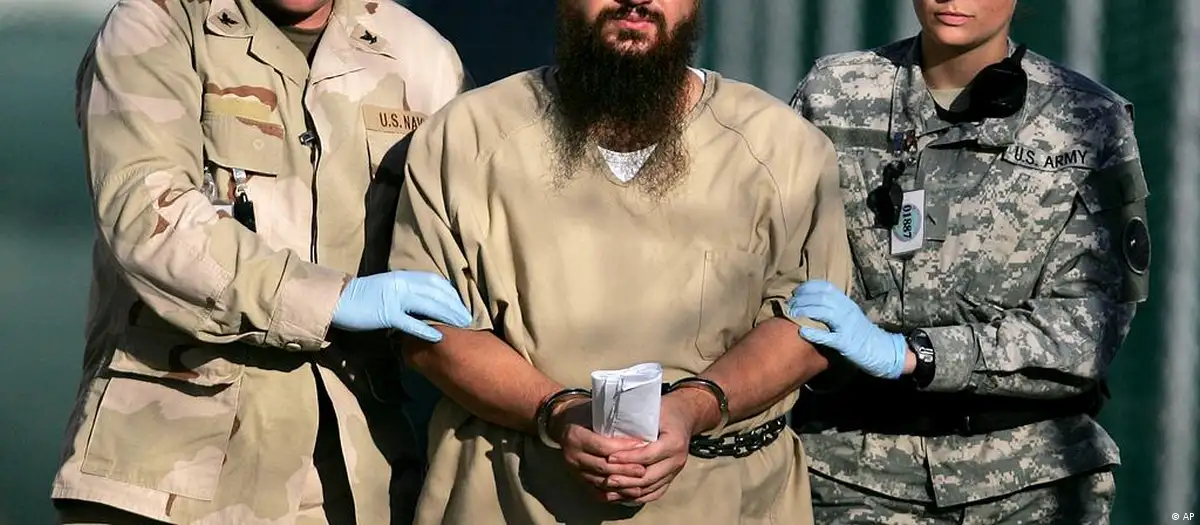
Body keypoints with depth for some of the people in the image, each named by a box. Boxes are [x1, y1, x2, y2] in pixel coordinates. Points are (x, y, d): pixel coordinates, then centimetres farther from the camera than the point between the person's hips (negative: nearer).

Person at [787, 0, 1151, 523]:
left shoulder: (1091, 123, -2)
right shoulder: (831, 96, 2)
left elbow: (1088, 327, -11)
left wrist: (906, 353, -21)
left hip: (1032, 483, 0)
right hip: (854, 473, 0)